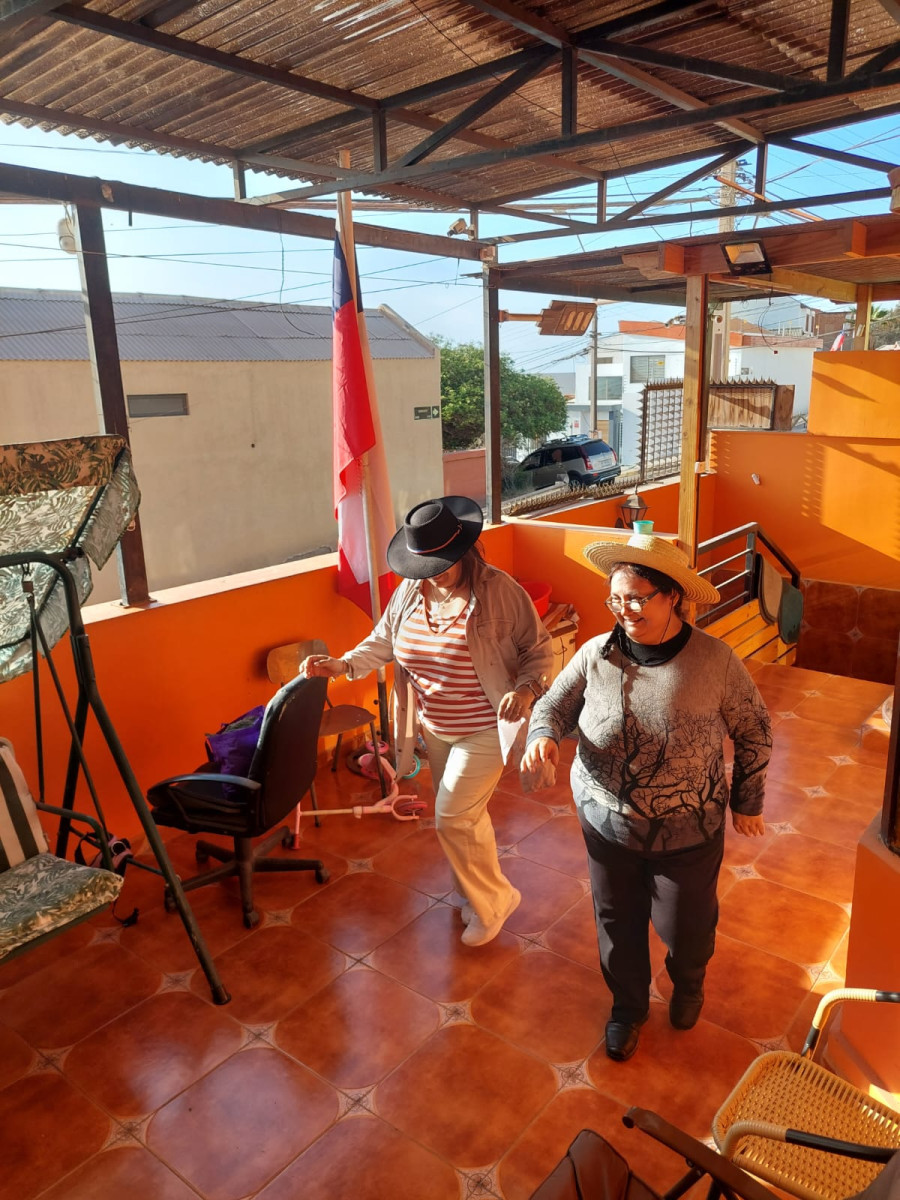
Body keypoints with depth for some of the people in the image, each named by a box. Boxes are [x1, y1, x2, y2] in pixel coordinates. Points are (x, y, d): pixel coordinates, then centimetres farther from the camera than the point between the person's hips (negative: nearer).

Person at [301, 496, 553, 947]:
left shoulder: (499, 590, -20)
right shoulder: (410, 591, -5)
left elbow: (540, 649, -11)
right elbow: (383, 642, 5)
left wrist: (525, 689, -28)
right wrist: (341, 664, -10)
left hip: (484, 729, -6)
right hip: (434, 728, 6)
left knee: (453, 819, -5)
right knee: (463, 815, 20)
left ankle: (494, 900, 19)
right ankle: (476, 893, 42)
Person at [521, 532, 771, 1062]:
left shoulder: (715, 660, -18)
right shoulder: (597, 654, -14)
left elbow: (755, 732, -4)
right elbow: (555, 704, -2)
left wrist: (747, 803, 4)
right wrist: (543, 735, -25)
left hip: (688, 834, -1)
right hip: (608, 824, 2)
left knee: (685, 926, 19)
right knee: (618, 923, 19)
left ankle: (688, 983, 56)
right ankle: (629, 1004, 49)